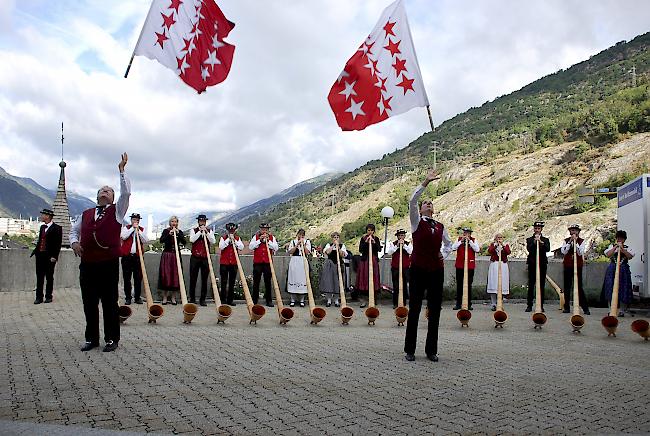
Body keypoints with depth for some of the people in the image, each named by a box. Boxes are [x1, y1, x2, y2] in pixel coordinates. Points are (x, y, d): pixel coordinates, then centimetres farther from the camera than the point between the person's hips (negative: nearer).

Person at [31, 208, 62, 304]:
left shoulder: (57, 228, -7)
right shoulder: (42, 227, 15)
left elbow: (58, 244, -10)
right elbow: (39, 241, 19)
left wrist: (54, 256, -15)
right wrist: (35, 251, 8)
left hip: (50, 256, -6)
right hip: (40, 255, 6)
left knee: (49, 277, 3)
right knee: (39, 276, 6)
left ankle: (49, 296, 11)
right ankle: (39, 297, 9)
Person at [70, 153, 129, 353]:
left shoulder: (117, 211, 6)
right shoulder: (86, 214, 18)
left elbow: (126, 193, -6)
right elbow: (74, 230, 25)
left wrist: (121, 170, -7)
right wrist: (74, 242, 3)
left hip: (108, 263, -4)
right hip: (87, 264, 4)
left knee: (110, 302, 1)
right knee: (89, 303, 9)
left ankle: (112, 339, 9)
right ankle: (91, 338, 19)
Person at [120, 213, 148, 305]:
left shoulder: (142, 229, 10)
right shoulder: (126, 228, 9)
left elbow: (145, 241, -4)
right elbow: (123, 236, -11)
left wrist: (138, 230, -8)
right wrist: (132, 228, -7)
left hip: (137, 256, 0)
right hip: (126, 256, 0)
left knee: (138, 278, 2)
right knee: (126, 278, 2)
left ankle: (138, 297, 10)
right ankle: (128, 297, 9)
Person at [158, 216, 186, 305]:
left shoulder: (180, 232, 8)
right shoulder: (166, 231, 4)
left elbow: (184, 242, -6)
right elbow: (161, 240, -12)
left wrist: (178, 233, -15)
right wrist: (169, 234, -21)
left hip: (176, 255, 1)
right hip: (166, 255, -1)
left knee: (175, 275, 0)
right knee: (165, 275, -2)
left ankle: (173, 297, 9)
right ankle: (165, 297, 7)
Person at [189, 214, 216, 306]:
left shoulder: (209, 231, 9)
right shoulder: (193, 230, 6)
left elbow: (213, 241, -6)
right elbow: (192, 240, -12)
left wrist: (206, 232, -14)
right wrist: (200, 231, -13)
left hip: (205, 258, 1)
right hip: (195, 258, -1)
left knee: (204, 280, 3)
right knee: (193, 279, 4)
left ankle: (203, 299, 10)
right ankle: (192, 299, 13)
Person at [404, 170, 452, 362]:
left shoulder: (440, 226, 12)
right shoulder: (416, 222, 1)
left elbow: (448, 244, 26)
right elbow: (412, 201, -14)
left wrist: (444, 254, 5)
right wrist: (425, 183, -17)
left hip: (436, 270, 4)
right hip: (418, 270, -4)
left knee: (435, 310, 7)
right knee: (414, 309, 2)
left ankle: (431, 350, 17)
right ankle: (409, 350, 11)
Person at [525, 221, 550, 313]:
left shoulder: (545, 240, 12)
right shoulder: (529, 239, 9)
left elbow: (548, 249, -7)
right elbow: (529, 249, -8)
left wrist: (541, 242, -19)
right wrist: (534, 242, -17)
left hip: (542, 264, 1)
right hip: (532, 264, -1)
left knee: (541, 286, 2)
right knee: (531, 285, -2)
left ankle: (541, 306, 8)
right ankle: (529, 305, 1)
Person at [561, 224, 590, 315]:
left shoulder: (582, 241, 2)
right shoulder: (566, 241, 7)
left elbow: (580, 253, -12)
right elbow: (563, 251, -8)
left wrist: (575, 242, -15)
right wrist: (570, 242, -12)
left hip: (578, 266, -2)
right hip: (567, 266, 2)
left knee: (579, 287, -5)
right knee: (567, 287, 4)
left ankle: (585, 308, 1)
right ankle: (566, 307, 10)